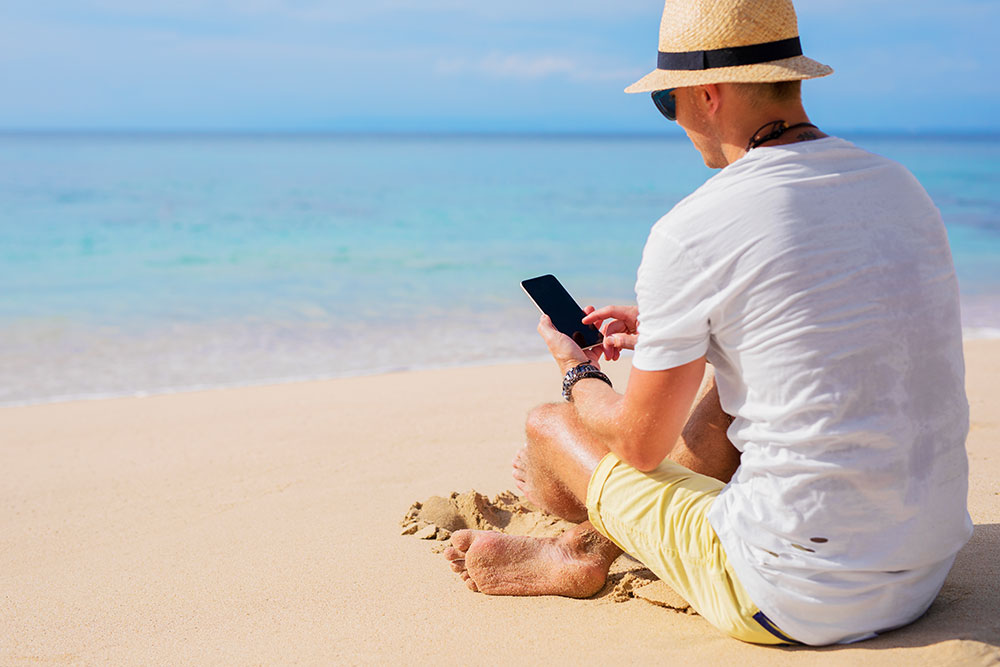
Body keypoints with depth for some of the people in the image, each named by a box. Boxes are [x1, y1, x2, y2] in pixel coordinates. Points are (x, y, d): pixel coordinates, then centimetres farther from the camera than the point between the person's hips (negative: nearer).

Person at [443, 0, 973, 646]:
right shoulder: (901, 186, 5)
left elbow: (640, 444, -5)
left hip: (798, 604, -7)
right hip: (929, 573, 7)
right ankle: (586, 550, 42)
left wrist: (578, 375, 18)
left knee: (549, 426, 11)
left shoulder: (692, 232, -17)